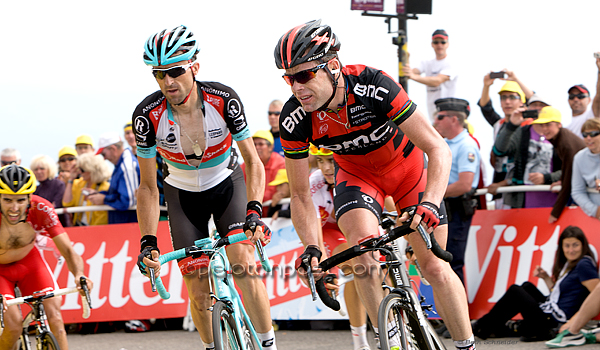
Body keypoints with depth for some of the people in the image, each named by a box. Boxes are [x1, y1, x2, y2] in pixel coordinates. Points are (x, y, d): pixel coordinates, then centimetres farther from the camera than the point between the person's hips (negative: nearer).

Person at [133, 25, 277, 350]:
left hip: (226, 184, -1)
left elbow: (252, 160, -18)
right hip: (183, 194, 1)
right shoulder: (148, 115, -25)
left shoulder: (223, 99, -27)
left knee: (243, 264, -22)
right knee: (199, 292, -6)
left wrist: (254, 209, -33)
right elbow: (148, 187, -15)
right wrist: (148, 242, -25)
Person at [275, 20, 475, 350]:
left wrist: (429, 204, -51)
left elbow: (438, 149, -36)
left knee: (435, 269, -5)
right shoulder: (293, 119, -27)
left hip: (406, 166, -2)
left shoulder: (373, 86, -38)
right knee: (362, 249, -26)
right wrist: (311, 247, -32)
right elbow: (301, 195, -16)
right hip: (356, 173, 2)